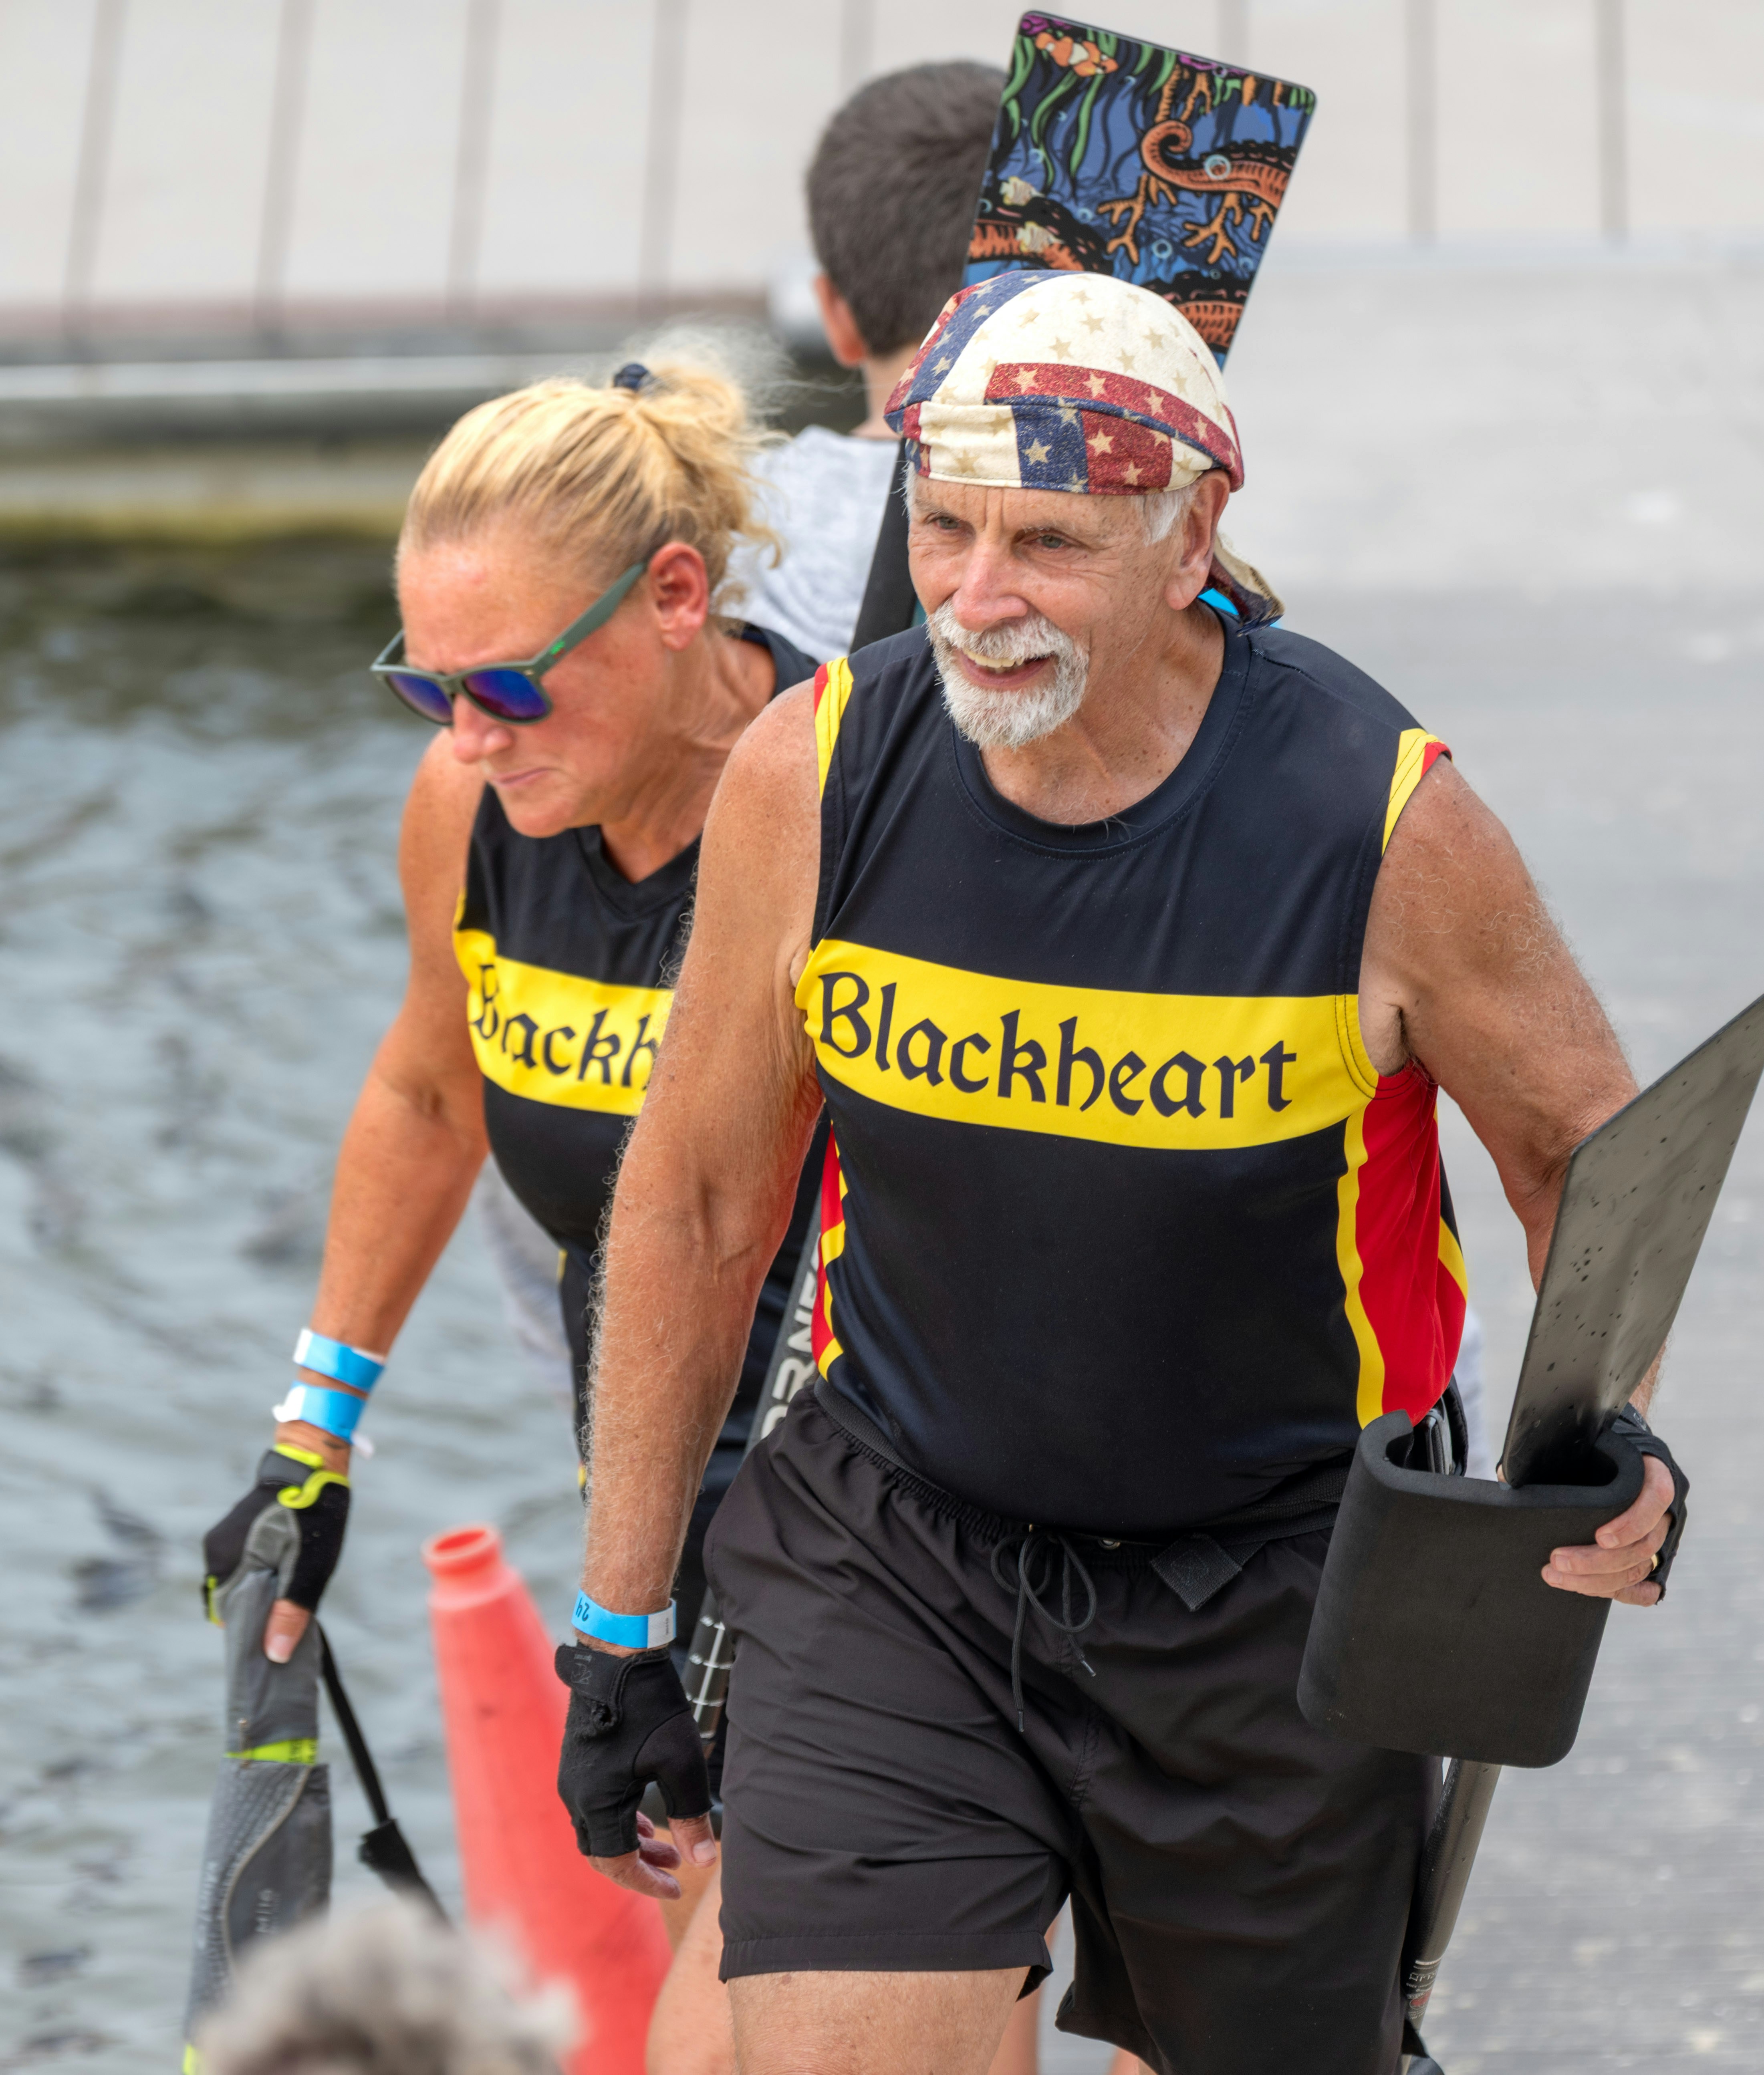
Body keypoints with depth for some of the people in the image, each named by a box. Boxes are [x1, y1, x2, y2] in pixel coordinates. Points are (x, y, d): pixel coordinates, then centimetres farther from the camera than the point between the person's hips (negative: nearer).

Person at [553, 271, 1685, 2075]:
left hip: (1278, 1585, -1)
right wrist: (618, 1623, 6)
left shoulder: (1383, 821, -17)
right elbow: (699, 1196, 2)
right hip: (890, 1555, 1)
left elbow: (1588, 1151, 0)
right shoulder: (808, 779, -11)